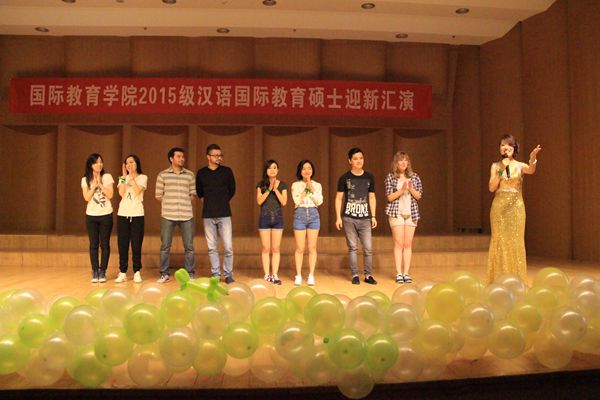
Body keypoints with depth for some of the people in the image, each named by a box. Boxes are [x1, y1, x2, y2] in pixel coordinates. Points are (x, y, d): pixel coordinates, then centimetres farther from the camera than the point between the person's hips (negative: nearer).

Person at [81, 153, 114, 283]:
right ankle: (95, 272, 10)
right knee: (93, 245, 3)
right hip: (91, 215, 1)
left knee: (105, 244, 2)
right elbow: (87, 198, -5)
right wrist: (94, 184, -12)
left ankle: (103, 271, 10)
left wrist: (100, 184, -12)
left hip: (106, 215, -1)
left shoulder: (107, 177, 0)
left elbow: (110, 195, -7)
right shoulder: (85, 180, 4)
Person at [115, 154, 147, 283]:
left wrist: (132, 176, -11)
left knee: (136, 245, -1)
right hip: (123, 214, 2)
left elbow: (137, 191, -13)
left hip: (137, 215, -2)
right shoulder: (122, 178, 12)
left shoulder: (143, 177, 5)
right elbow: (121, 193, -6)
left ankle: (137, 272, 8)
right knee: (122, 245, 2)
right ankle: (122, 272, 9)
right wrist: (124, 176, -8)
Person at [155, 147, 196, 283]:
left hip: (186, 215, 1)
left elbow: (192, 194, 11)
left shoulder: (190, 175, 8)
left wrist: (184, 203, 3)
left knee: (189, 246, 4)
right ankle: (164, 274, 17)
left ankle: (190, 274, 15)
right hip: (167, 215, -1)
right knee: (165, 246, 5)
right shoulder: (162, 175, 4)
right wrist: (169, 203, 6)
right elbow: (158, 195, 6)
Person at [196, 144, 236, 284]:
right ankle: (215, 274, 16)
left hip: (224, 214, -1)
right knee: (212, 247, 6)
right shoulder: (201, 173, 4)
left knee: (228, 247, -4)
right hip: (208, 215, 1)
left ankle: (228, 274, 9)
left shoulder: (227, 171, 2)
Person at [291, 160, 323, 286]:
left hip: (313, 214, 1)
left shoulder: (317, 185, 11)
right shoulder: (296, 185, 6)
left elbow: (319, 201, -3)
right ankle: (298, 276, 6)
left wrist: (311, 188, -8)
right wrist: (306, 188, -8)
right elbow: (297, 200, -9)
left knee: (312, 247, 2)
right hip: (300, 215, -1)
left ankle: (311, 275, 8)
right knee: (300, 248, -1)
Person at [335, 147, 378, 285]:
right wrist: (338, 217, -5)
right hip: (349, 218, -2)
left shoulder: (369, 178, 8)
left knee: (368, 248, -1)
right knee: (353, 247, 4)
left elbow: (372, 197, 12)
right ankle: (355, 275, 13)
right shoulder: (344, 178, 1)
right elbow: (339, 198, 2)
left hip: (365, 218, 2)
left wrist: (373, 216, 6)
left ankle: (368, 275, 11)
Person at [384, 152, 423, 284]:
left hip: (411, 213, 3)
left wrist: (411, 189, -12)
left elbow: (419, 196, 7)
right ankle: (399, 273, 1)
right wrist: (402, 190, -17)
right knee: (399, 243, -3)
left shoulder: (414, 176, 8)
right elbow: (389, 197, -4)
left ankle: (406, 273, 6)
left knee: (408, 244, 2)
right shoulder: (390, 177, 1)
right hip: (396, 212, -3)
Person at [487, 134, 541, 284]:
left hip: (516, 207, 0)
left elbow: (531, 170, -21)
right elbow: (492, 187, -5)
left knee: (516, 241, 2)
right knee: (500, 241, 1)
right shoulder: (495, 166, 5)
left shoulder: (520, 166, 3)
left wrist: (533, 159, -42)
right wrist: (501, 170, -11)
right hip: (499, 207, 0)